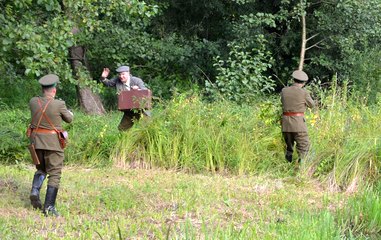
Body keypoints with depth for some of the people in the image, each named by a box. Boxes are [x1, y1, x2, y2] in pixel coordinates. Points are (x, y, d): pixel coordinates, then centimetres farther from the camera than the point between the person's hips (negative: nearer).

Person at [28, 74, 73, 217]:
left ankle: (35, 190, -2)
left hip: (36, 141, 4)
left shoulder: (33, 102, -3)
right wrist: (70, 113, 24)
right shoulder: (59, 104, -13)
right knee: (54, 174, 2)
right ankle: (49, 207, -4)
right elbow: (69, 119, 3)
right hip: (53, 143, -4)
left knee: (41, 169, 24)